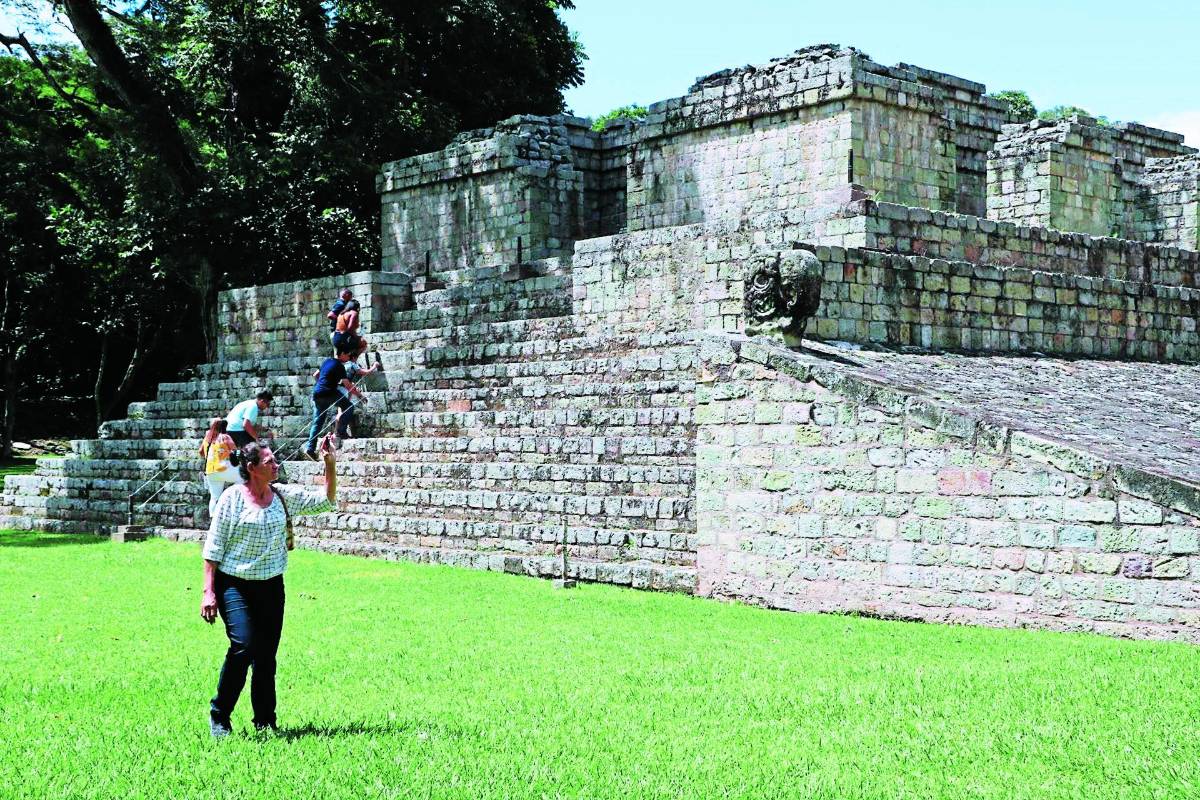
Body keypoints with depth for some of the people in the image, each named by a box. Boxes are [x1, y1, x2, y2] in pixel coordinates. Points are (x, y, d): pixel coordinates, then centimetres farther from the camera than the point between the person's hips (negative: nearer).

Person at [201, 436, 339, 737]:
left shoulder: (284, 496, 7)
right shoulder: (233, 498, -6)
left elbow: (326, 501, 10)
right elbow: (213, 547, -5)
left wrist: (330, 465, -1)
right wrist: (209, 592, -9)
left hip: (271, 587, 5)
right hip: (235, 585, -5)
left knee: (267, 657, 6)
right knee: (243, 647, -19)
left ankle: (265, 722, 17)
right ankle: (218, 716, -3)